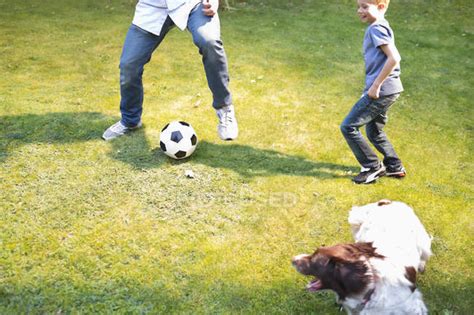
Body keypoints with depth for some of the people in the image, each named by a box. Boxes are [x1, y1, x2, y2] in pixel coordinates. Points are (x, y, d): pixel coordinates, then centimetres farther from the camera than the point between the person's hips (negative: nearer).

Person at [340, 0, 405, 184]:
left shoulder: (376, 28, -14)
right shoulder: (379, 27, 16)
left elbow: (394, 58, -24)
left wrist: (375, 85, -21)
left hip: (381, 91, -10)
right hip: (386, 90, 10)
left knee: (348, 127, -5)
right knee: (374, 132, 22)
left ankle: (373, 167, 4)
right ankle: (394, 167, 31)